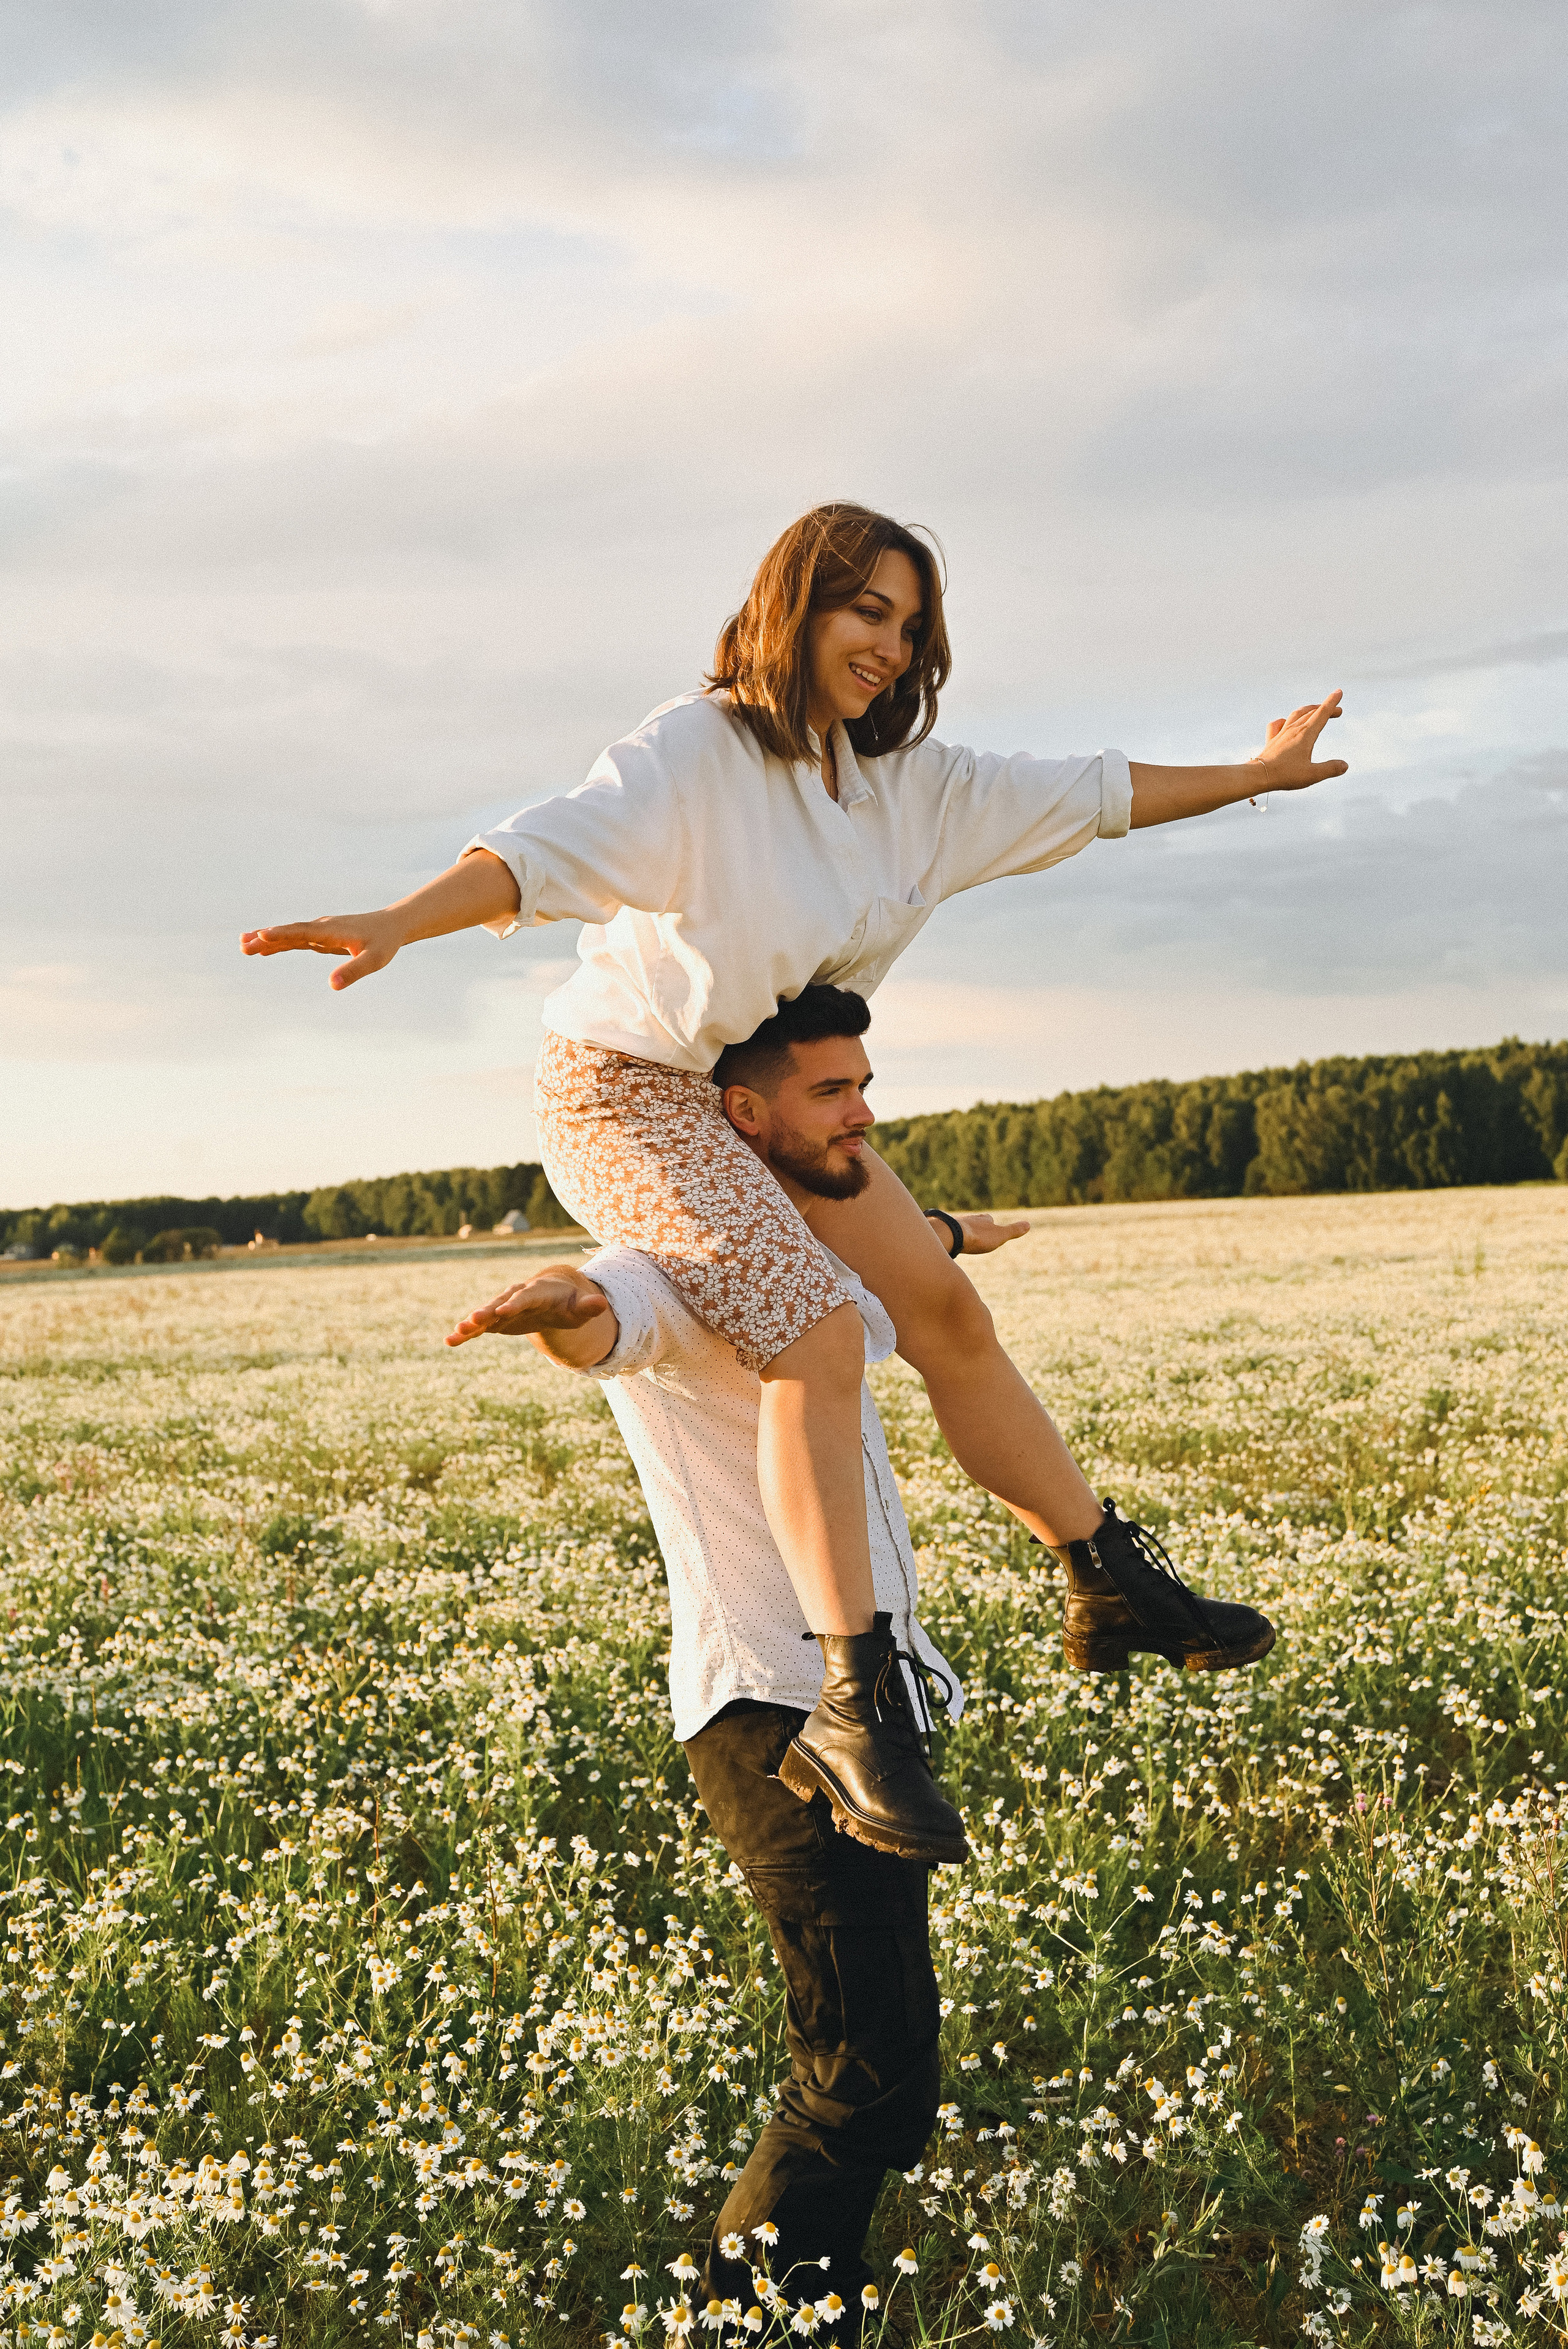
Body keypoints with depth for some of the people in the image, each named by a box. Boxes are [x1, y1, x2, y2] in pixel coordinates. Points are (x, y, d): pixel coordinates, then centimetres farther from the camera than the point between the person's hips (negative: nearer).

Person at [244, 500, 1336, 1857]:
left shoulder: (908, 777, 4)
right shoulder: (696, 752, -19)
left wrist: (1256, 776, 20)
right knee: (818, 1340, -24)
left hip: (769, 1093, 8)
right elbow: (555, 849, -35)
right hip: (628, 1093, -8)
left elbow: (1087, 794, 14)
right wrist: (402, 920, -52)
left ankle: (1111, 1587, 22)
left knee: (943, 1307, 7)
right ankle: (854, 1704, -22)